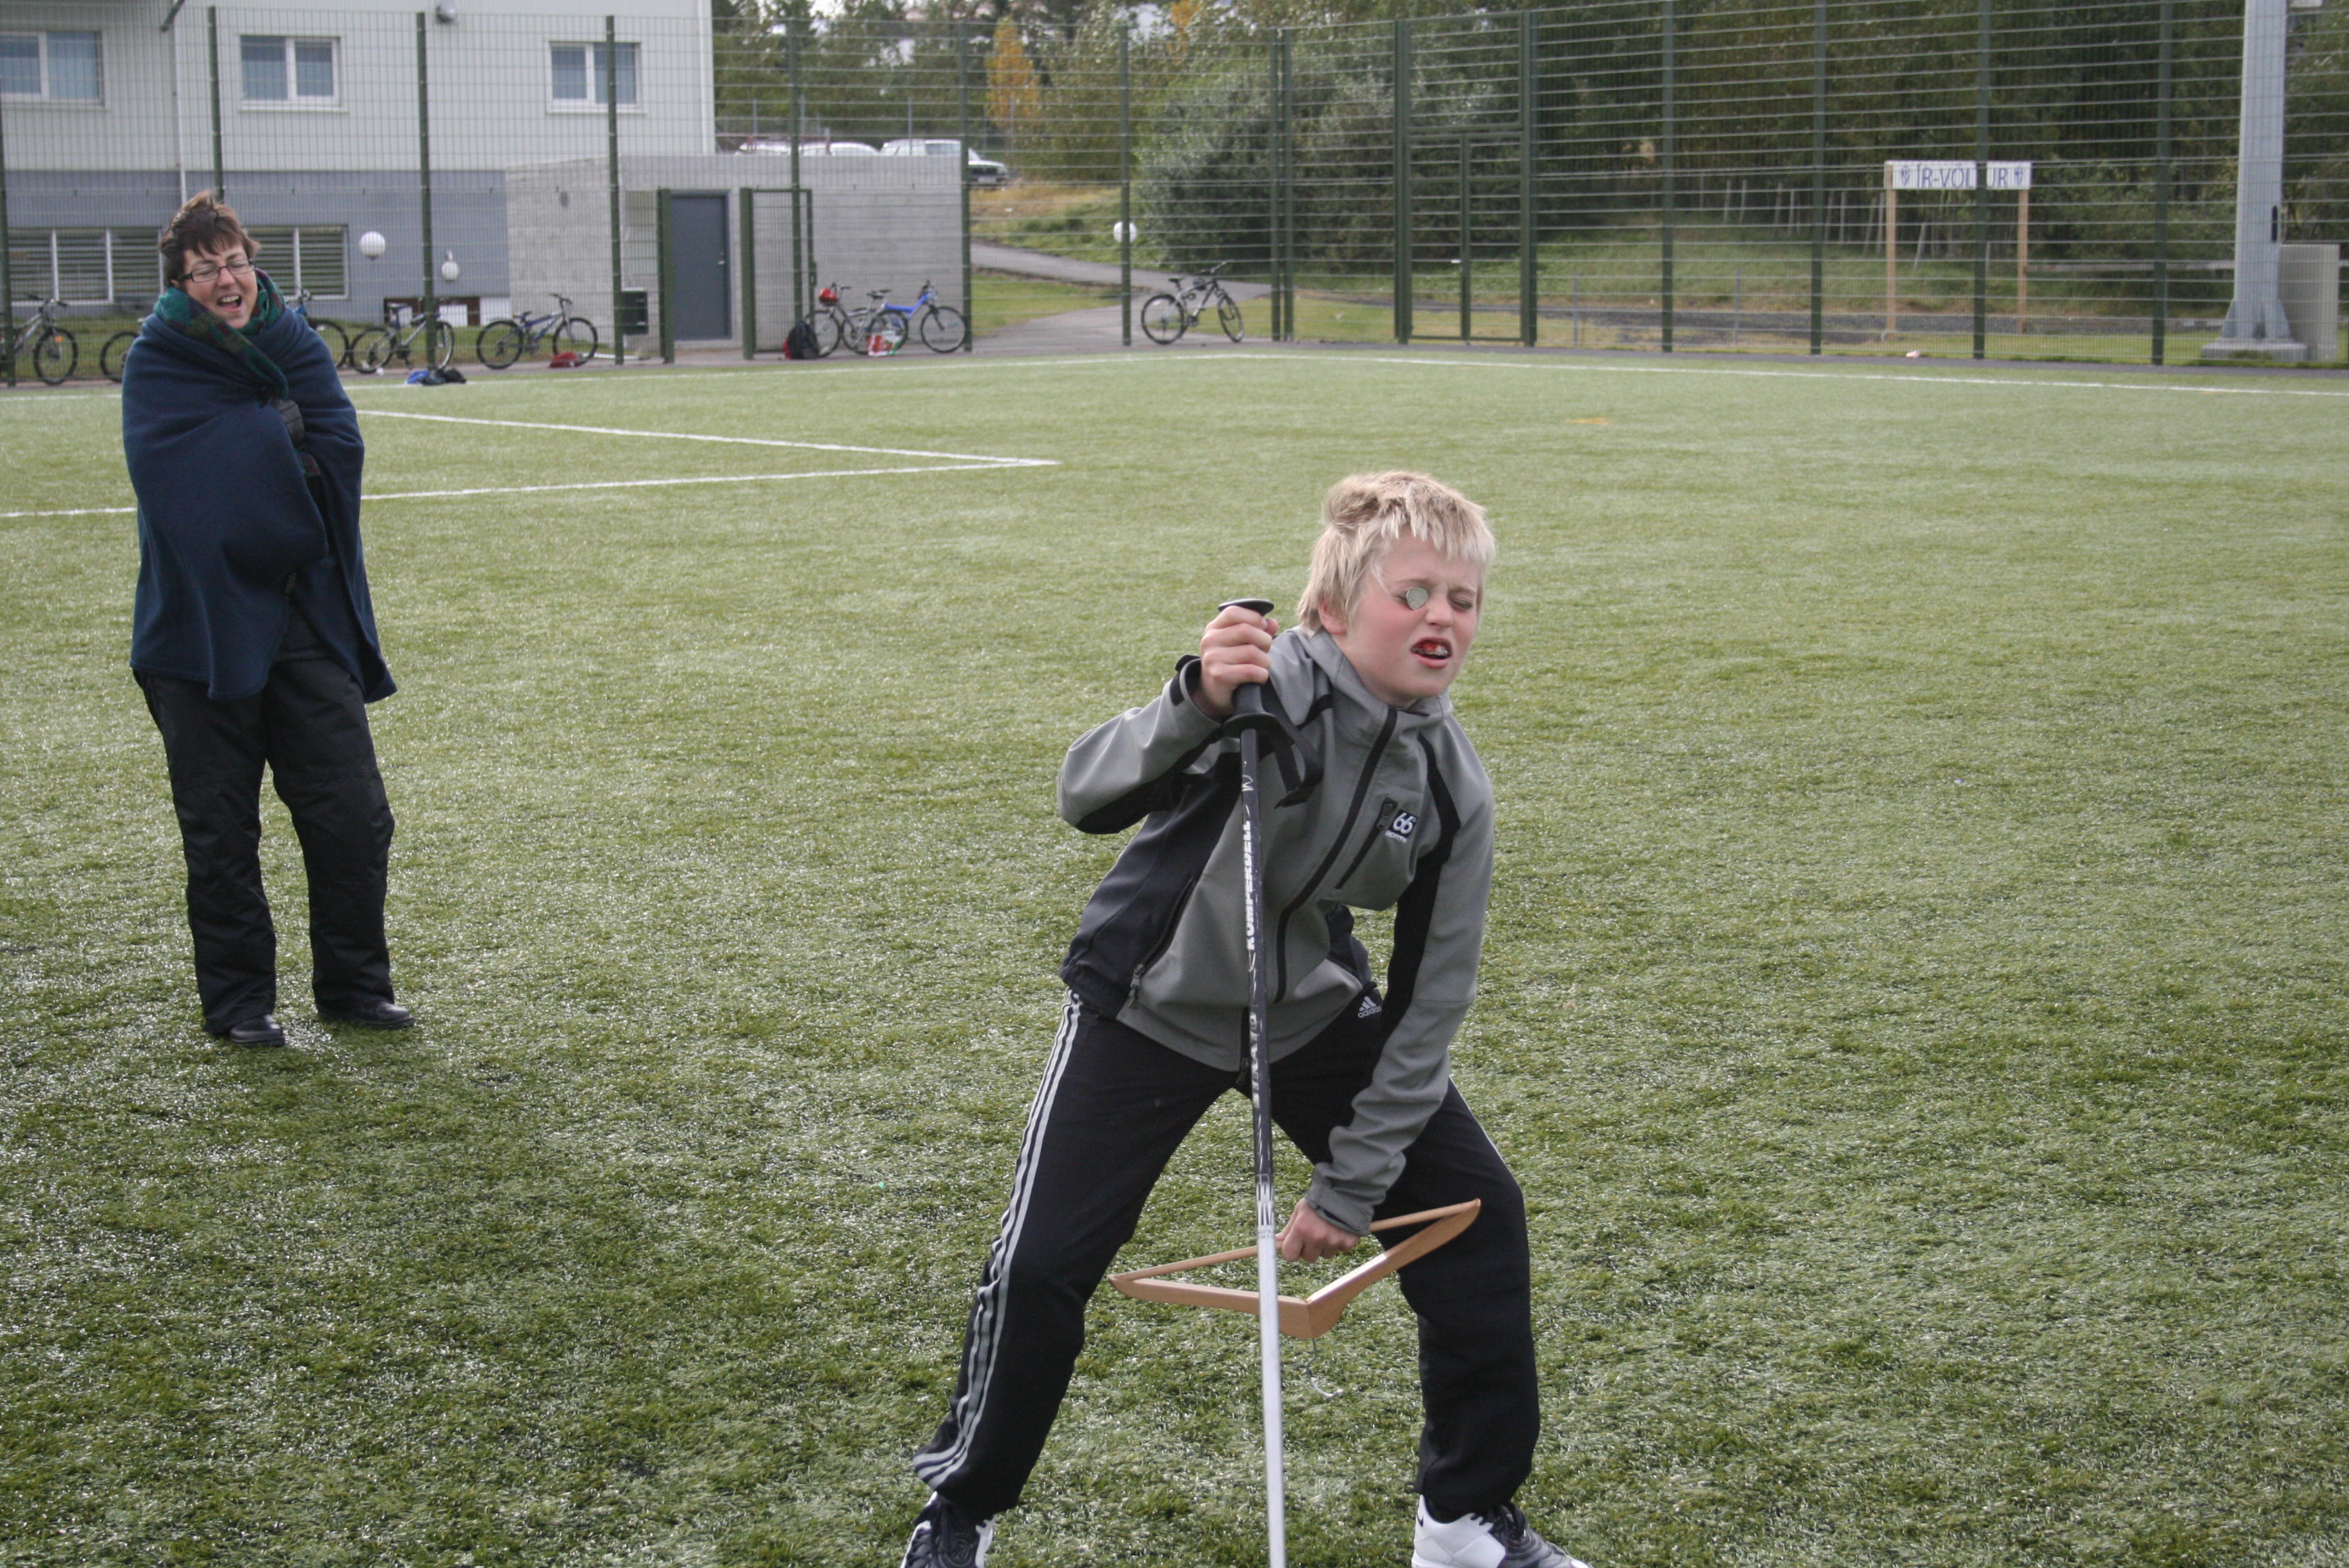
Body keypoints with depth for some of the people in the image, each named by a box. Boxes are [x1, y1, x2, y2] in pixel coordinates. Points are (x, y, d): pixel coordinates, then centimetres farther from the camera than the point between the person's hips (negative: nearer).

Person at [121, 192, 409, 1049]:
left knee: (355, 816, 4)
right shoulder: (159, 364, -4)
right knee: (221, 832, 4)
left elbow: (338, 448, -8)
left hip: (307, 624, 4)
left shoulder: (290, 346, 8)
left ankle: (353, 982, 19)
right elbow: (195, 486, -19)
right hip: (205, 628, -3)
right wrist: (280, 433, -9)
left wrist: (258, 441, -17)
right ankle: (238, 1000, 17)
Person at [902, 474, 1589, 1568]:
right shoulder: (1269, 687, -27)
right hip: (1151, 1004, -4)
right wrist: (1196, 705, -56)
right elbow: (1087, 798, -38)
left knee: (1477, 1214, 2)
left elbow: (1427, 1005, -8)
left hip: (1314, 1009, 5)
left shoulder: (1451, 789, -13)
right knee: (1041, 1266, -11)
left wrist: (1349, 1186, -8)